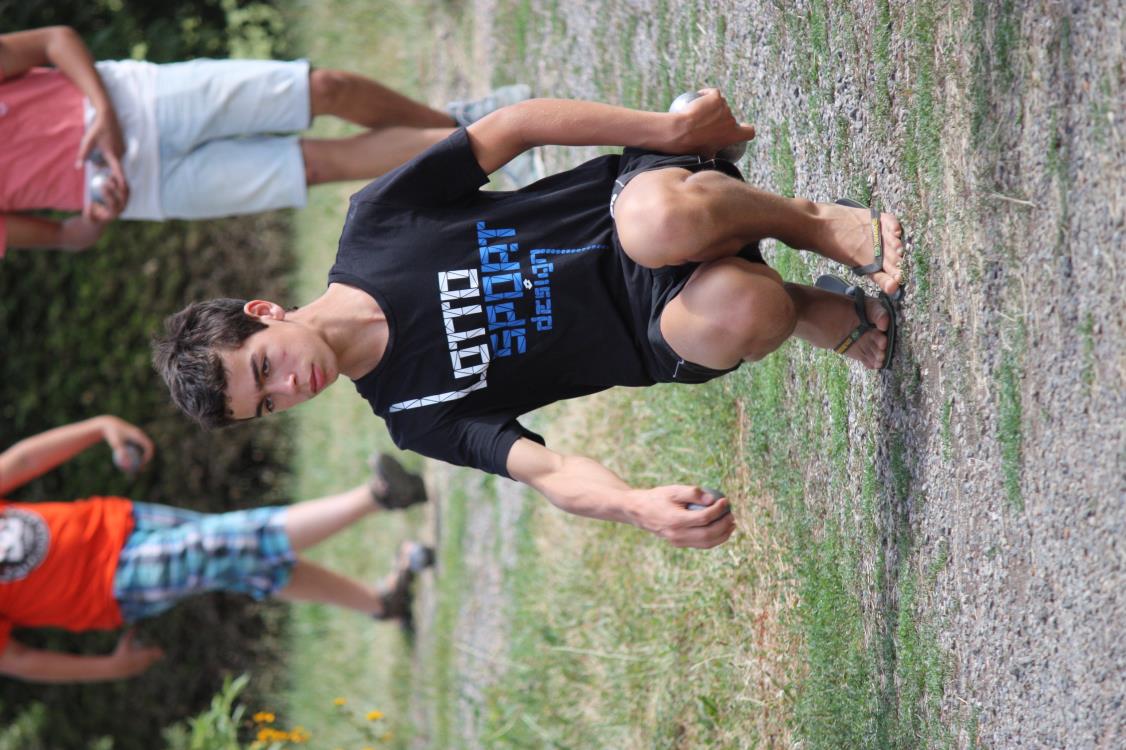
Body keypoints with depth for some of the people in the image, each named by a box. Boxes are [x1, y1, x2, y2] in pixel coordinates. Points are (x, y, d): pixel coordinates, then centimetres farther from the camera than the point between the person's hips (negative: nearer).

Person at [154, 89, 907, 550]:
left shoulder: (375, 219, -4)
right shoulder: (417, 415, -3)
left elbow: (513, 127, 0)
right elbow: (547, 470, -14)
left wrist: (670, 128, -9)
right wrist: (638, 507, -39)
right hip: (650, 341, -1)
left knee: (659, 221, -41)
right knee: (731, 321, -41)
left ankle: (823, 222, -10)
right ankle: (810, 309, -6)